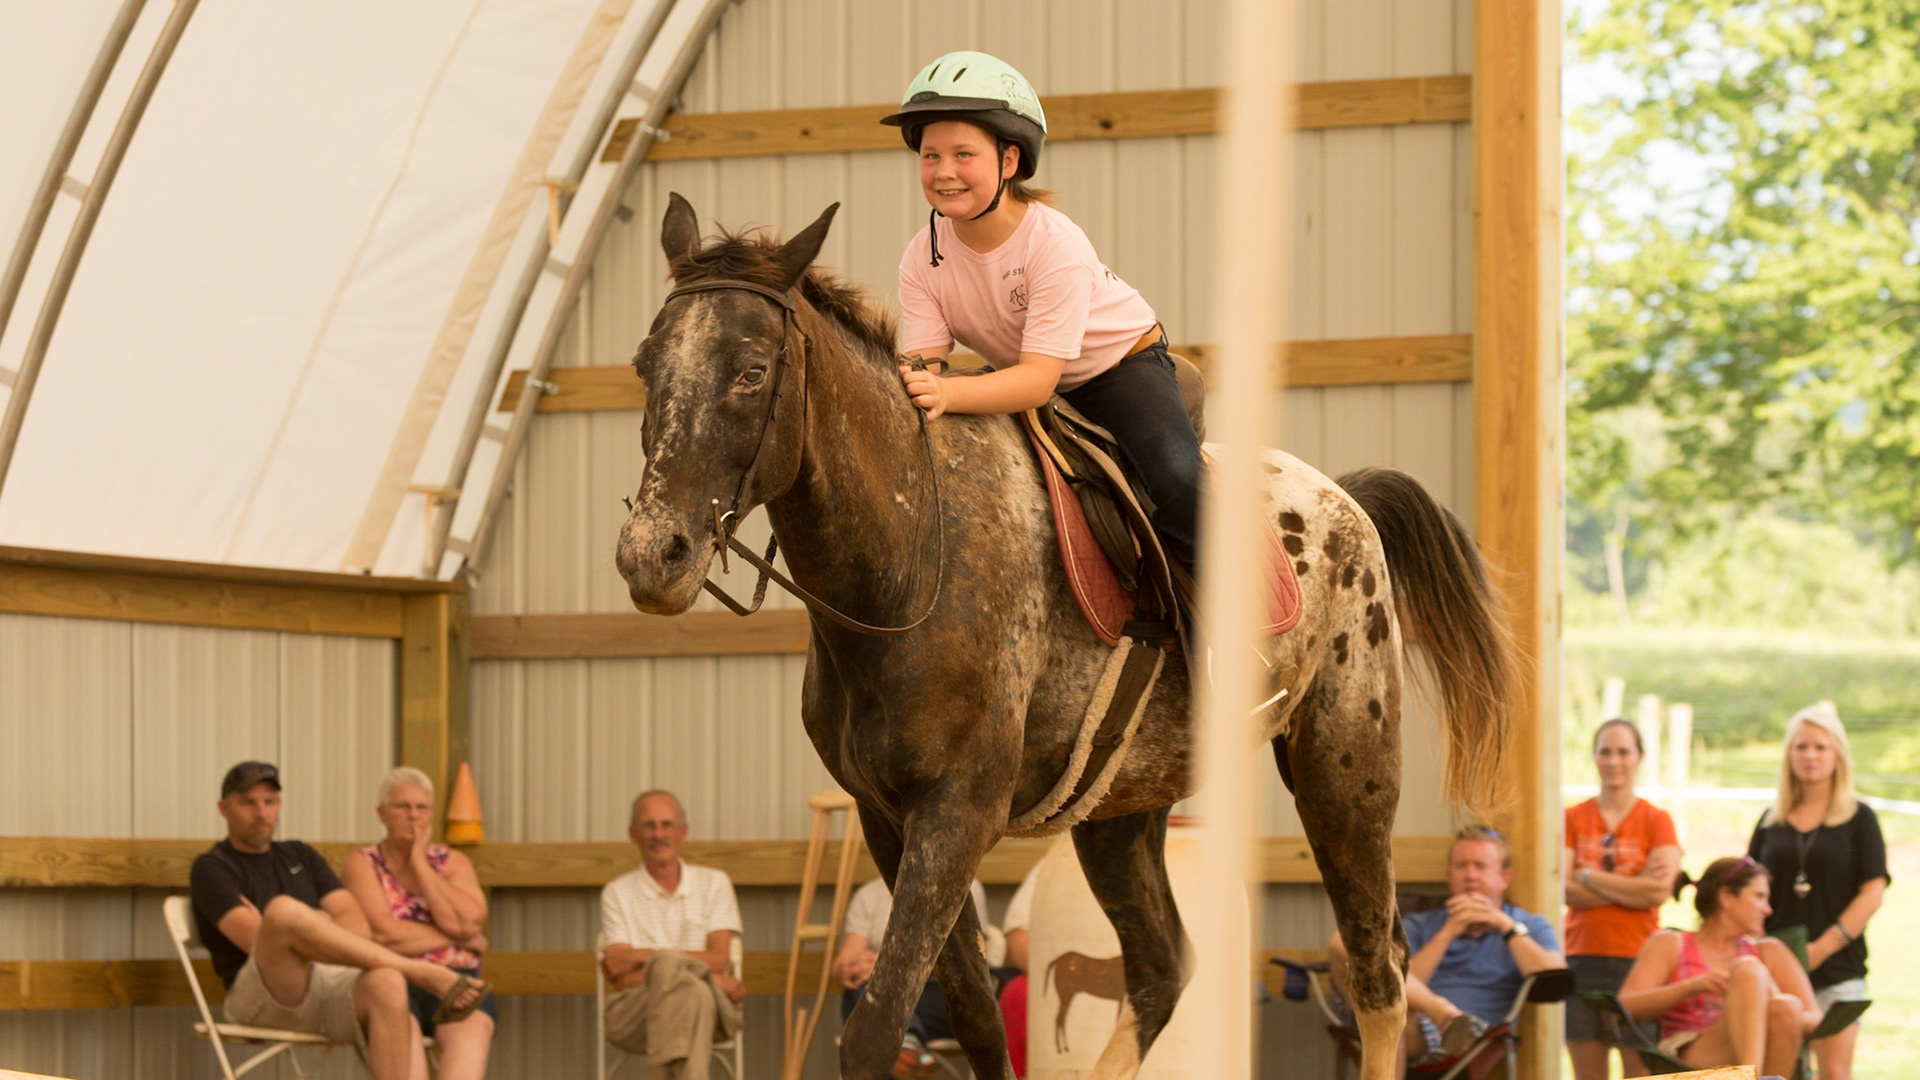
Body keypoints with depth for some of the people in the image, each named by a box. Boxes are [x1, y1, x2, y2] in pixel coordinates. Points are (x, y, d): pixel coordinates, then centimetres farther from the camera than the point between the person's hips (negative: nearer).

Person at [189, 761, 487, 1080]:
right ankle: (425, 973, -30)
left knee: (387, 983, -34)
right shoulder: (213, 868, 9)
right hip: (261, 998, -4)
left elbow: (358, 925, 13)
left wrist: (306, 929, -4)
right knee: (283, 910, -36)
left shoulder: (300, 856, 26)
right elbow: (254, 940, -8)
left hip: (336, 984, 4)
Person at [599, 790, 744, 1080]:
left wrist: (644, 957, -6)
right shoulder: (618, 893, 11)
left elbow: (717, 959, 2)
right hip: (634, 1017, 0)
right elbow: (622, 979, -1)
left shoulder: (714, 883, 15)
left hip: (712, 1009, 1)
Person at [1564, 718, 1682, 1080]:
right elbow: (1564, 889, -4)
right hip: (1582, 957, 2)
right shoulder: (1572, 819, 10)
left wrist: (1590, 877, -5)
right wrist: (1630, 886, -9)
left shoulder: (1656, 821, 5)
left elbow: (1659, 891, -10)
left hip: (1637, 958, -2)